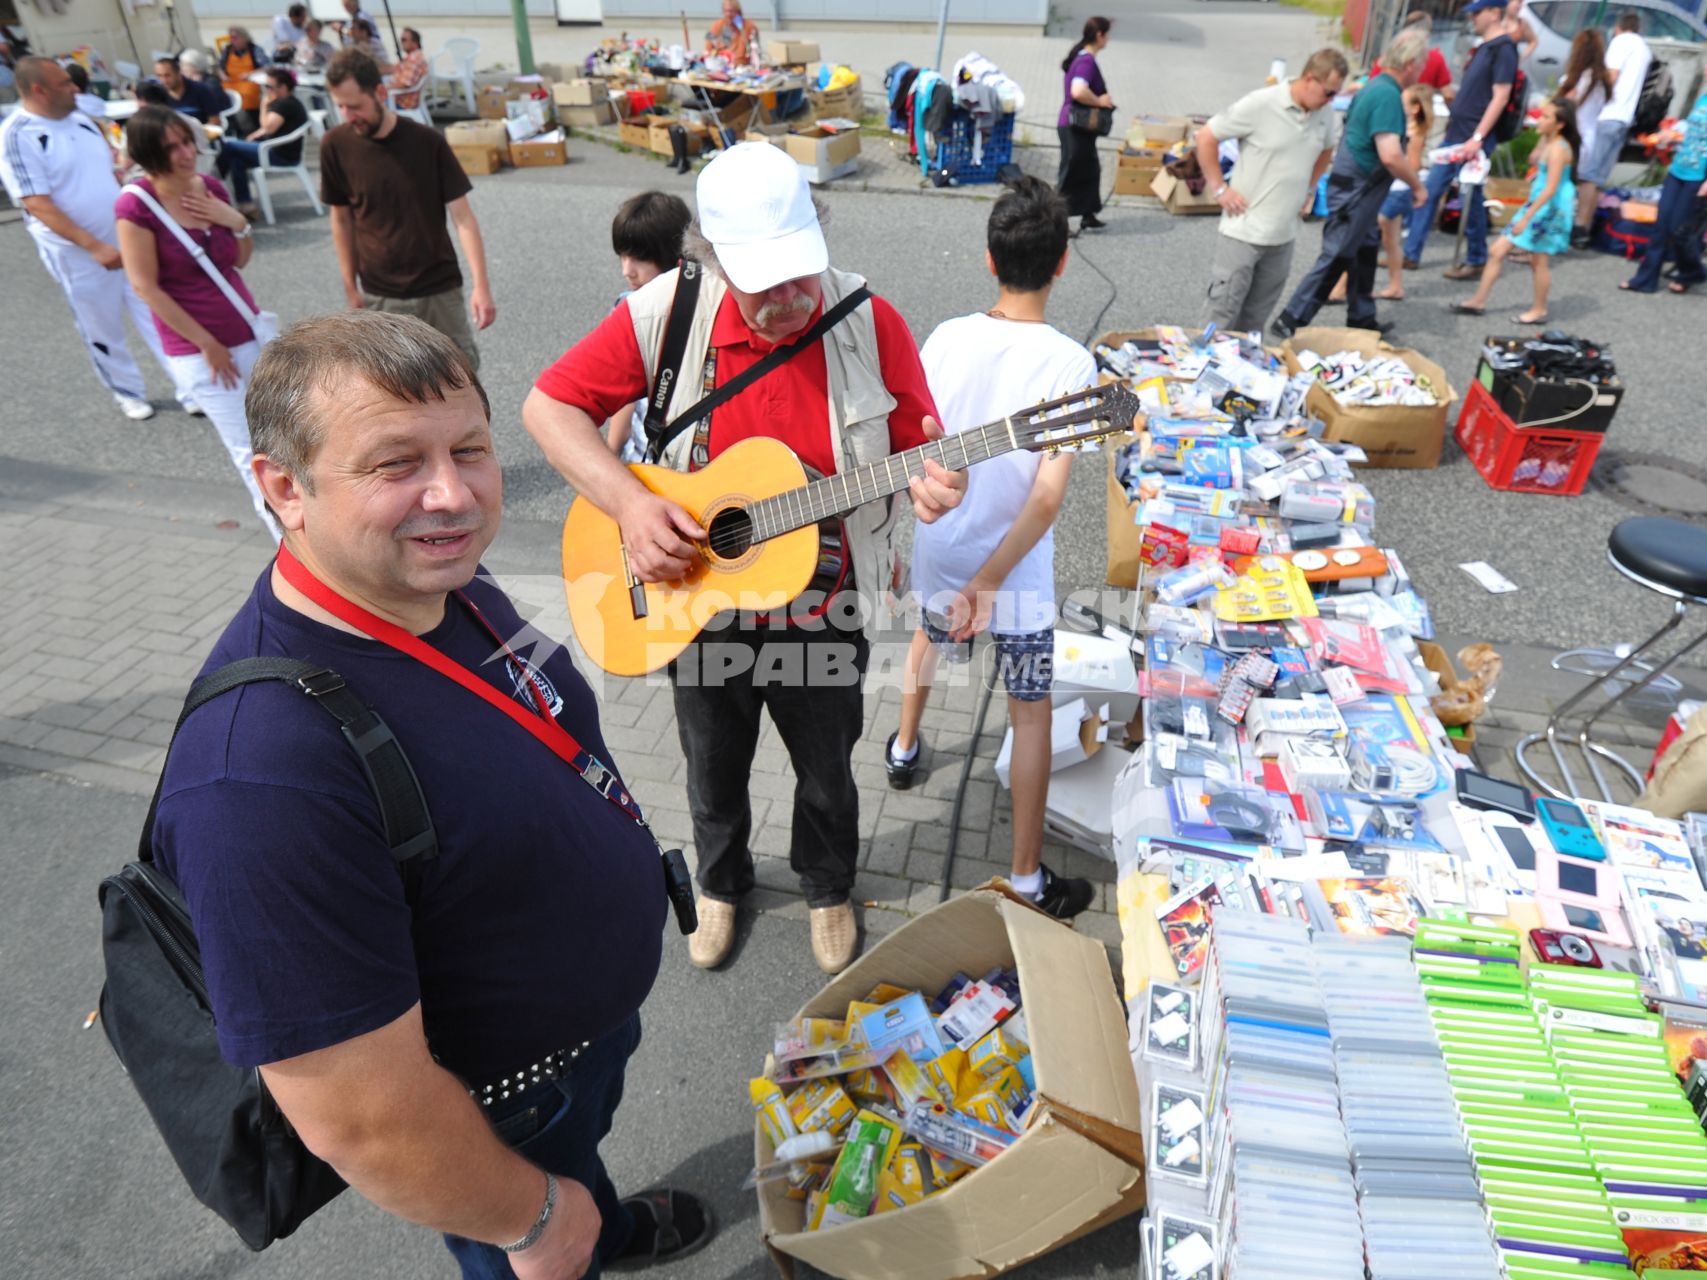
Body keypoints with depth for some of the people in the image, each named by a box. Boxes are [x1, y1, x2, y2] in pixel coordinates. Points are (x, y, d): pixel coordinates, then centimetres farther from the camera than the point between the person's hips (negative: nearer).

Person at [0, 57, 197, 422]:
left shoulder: (79, 119, 6)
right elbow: (37, 204, -20)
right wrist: (94, 246, -28)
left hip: (127, 239, 5)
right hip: (77, 254, -5)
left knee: (156, 314, 5)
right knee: (103, 331, 8)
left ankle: (188, 385, 11)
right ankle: (128, 392, 24)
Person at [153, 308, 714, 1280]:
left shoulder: (446, 578, -13)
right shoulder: (265, 771, -41)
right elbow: (359, 1120, -33)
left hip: (600, 1008, 7)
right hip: (505, 1105, -7)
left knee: (585, 1158, 37)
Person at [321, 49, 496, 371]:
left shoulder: (427, 142, -10)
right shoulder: (335, 146, -5)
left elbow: (462, 216, -11)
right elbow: (342, 219, 5)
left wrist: (481, 284, -20)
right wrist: (350, 288, 5)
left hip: (439, 289, -1)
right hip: (379, 296, 1)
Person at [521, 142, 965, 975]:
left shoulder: (869, 323, -15)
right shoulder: (668, 314, -15)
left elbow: (919, 448, -8)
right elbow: (549, 404, -9)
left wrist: (931, 484, -33)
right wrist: (628, 502, -23)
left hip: (820, 610, 0)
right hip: (699, 606, 1)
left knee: (826, 776, 20)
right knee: (714, 772, 23)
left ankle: (828, 888, 52)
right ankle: (721, 883, 54)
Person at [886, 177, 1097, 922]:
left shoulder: (946, 338, -9)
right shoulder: (1071, 363, -18)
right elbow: (1047, 497, -25)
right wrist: (989, 582, -20)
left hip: (936, 559, 4)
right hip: (1016, 578, -4)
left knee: (930, 638, 35)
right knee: (1030, 717, 12)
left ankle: (904, 749, 59)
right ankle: (1028, 880, 21)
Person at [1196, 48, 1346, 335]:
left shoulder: (1325, 116, 7)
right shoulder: (1261, 104, -11)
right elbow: (1205, 137, -6)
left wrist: (1309, 190, 17)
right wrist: (1219, 189, -8)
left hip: (1283, 236, 6)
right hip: (1243, 231, -5)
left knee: (1255, 320, 10)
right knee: (1223, 315, -3)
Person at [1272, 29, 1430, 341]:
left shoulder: (1375, 86, 10)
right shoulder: (1388, 95, -21)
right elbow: (1390, 156, -30)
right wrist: (1417, 186, -17)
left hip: (1357, 189, 10)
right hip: (1355, 191, -10)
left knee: (1365, 253, 17)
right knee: (1335, 259, -4)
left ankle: (1361, 319, 28)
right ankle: (1291, 322, 1)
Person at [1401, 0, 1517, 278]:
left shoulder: (1503, 49, -11)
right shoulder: (1483, 47, 15)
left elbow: (1500, 97, -17)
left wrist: (1478, 137, -22)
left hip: (1473, 138, -9)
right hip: (1455, 134, 9)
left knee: (1471, 199, -2)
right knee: (1429, 191, 8)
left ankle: (1476, 261, 8)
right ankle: (1410, 254, 13)